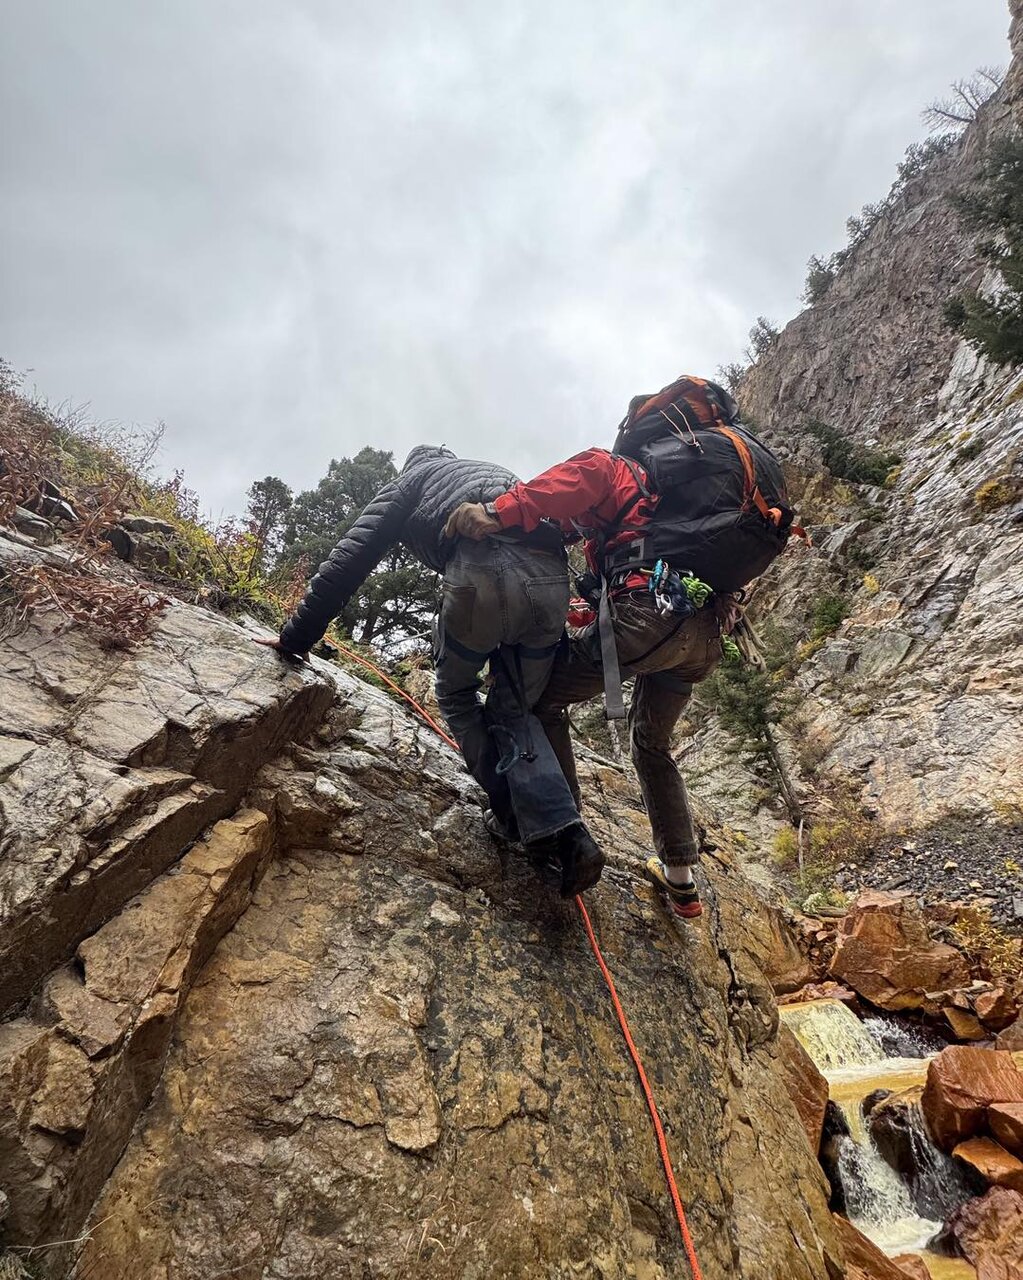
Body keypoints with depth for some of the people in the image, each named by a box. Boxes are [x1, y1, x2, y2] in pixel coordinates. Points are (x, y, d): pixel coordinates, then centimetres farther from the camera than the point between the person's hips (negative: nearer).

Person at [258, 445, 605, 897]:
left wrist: (297, 635, 25)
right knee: (513, 712, 19)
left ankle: (511, 813, 25)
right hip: (552, 579, 4)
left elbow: (349, 558, 19)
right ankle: (567, 836, 3)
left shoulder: (408, 480, 29)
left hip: (484, 571, -4)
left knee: (456, 694, 23)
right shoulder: (493, 471, 42)